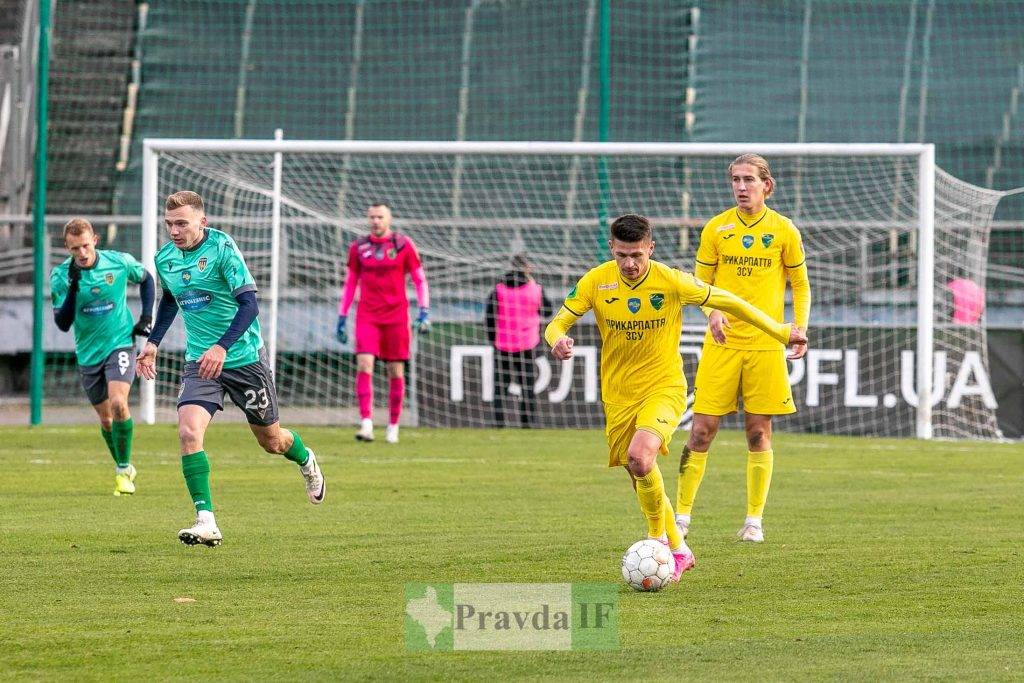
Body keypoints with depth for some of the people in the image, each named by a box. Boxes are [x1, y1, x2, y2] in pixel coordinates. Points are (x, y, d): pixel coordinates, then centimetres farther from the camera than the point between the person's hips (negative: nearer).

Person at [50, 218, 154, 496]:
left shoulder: (120, 262, -11)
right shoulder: (61, 275, -11)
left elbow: (146, 279, 12)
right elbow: (63, 323, -15)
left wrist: (146, 317, 2)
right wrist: (73, 289, -28)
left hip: (120, 344, -2)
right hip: (88, 354, 2)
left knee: (118, 403, -23)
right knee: (106, 419, 9)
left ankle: (123, 469, -9)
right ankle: (124, 468, 32)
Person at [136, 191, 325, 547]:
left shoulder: (222, 248, -18)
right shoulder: (165, 258, 0)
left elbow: (249, 304, -24)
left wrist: (222, 347, -35)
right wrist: (152, 342, 12)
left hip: (244, 357, -4)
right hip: (199, 361, 4)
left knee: (271, 440, 13)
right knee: (188, 431, -21)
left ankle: (306, 462, 50)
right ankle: (206, 522, -21)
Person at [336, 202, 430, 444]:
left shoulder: (403, 245, 2)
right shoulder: (358, 247, 7)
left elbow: (420, 280, 6)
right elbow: (350, 283, 16)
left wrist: (424, 313, -3)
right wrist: (342, 318, 13)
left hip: (396, 315, -1)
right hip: (367, 316, 1)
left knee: (396, 371, 3)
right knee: (364, 365, -16)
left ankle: (393, 427, 15)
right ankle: (366, 423, -20)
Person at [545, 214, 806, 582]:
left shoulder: (671, 281, -14)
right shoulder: (596, 282, -9)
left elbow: (728, 302, -3)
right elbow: (557, 324, -5)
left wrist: (779, 331, 3)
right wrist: (557, 340, -30)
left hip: (664, 386, -3)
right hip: (618, 395, 4)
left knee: (640, 458, -28)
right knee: (640, 476, 10)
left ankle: (659, 536, -7)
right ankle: (678, 551, 32)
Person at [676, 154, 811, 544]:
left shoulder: (784, 231, 3)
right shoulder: (716, 228, 3)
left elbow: (800, 285, 12)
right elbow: (700, 283, 8)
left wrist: (800, 326, -3)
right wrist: (712, 312, -13)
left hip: (766, 343, 0)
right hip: (722, 341, 0)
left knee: (759, 432, 2)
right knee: (702, 430, -4)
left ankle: (754, 521, 10)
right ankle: (682, 516, 4)